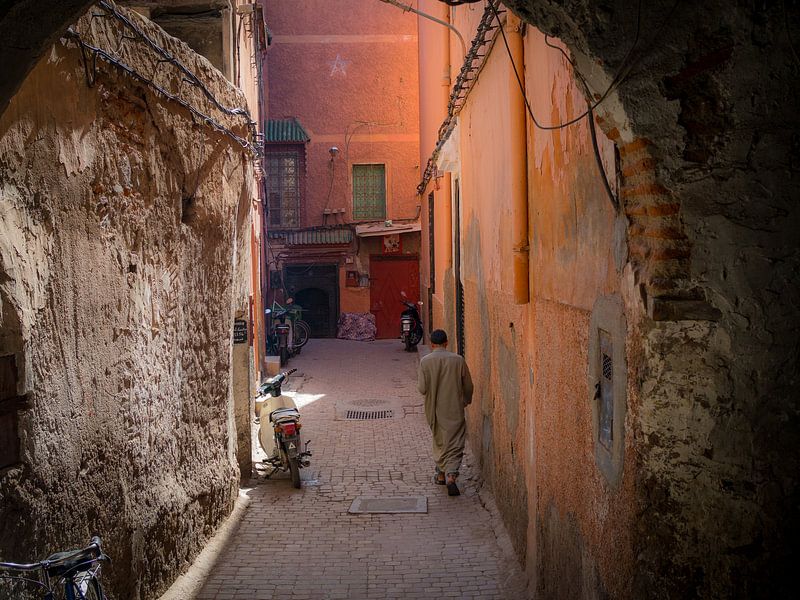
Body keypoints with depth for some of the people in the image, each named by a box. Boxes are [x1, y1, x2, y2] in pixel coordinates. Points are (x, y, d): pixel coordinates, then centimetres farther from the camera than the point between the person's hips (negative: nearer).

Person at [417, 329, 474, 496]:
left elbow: (422, 389, -10)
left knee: (439, 442, 19)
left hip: (435, 410, 1)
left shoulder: (425, 361, -9)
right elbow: (468, 386, 2)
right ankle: (451, 475, -14)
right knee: (455, 444, 3)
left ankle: (442, 474, 28)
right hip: (454, 410, -1)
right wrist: (466, 401, 21)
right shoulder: (458, 360, -6)